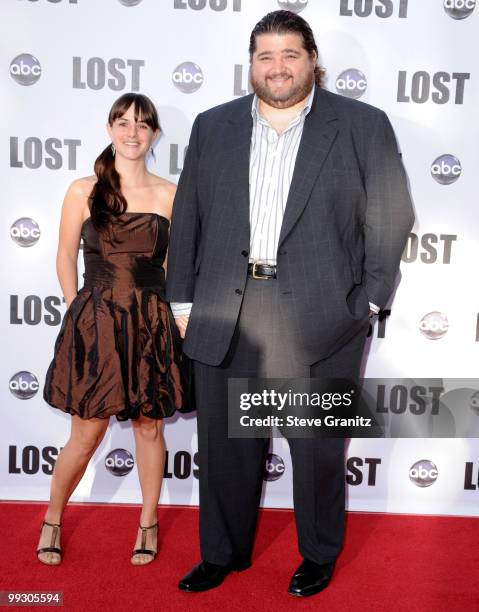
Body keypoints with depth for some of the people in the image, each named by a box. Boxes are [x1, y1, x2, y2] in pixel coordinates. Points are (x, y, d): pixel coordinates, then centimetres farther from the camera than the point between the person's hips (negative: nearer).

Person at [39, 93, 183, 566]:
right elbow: (66, 258, 6)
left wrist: (163, 314, 5)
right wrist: (81, 314, 4)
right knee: (86, 435, 5)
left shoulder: (169, 195, 3)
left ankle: (148, 523, 31)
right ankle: (52, 520, 31)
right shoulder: (83, 191, 0)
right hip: (95, 325, -1)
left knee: (148, 427, 12)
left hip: (151, 326, 1)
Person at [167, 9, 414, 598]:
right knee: (225, 445, 14)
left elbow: (391, 218, 1)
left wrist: (367, 301, -4)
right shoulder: (212, 126, 10)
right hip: (225, 316, 3)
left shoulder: (364, 126, 2)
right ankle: (223, 553, 36)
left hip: (320, 320, -2)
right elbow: (186, 221, 10)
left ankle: (319, 554, 36)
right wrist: (183, 301, 6)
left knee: (319, 448, 12)